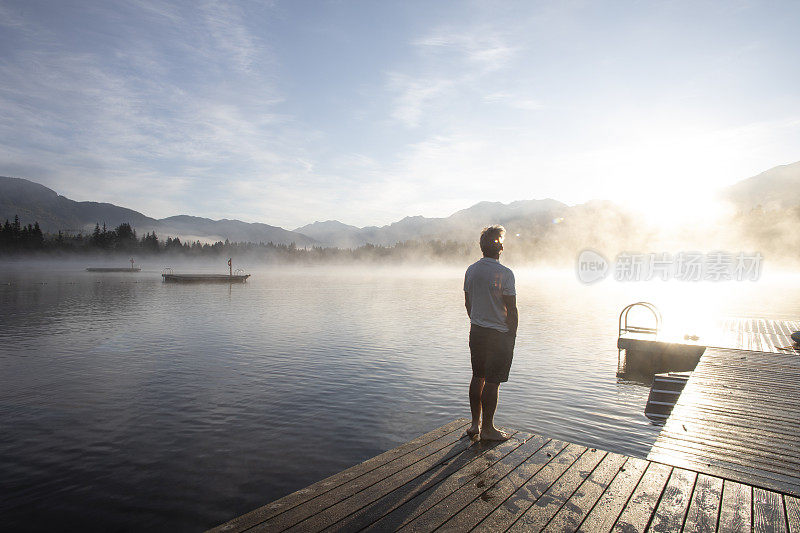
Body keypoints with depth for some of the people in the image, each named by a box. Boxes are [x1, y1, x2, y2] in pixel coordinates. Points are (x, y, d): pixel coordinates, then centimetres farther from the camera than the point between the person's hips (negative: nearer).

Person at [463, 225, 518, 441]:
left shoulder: (471, 270, 4)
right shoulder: (504, 273, -15)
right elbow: (511, 309, -13)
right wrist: (512, 335, -1)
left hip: (476, 332, 6)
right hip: (499, 334, -6)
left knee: (478, 377, 15)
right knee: (492, 382, 3)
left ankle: (475, 423, 24)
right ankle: (487, 428, 13)